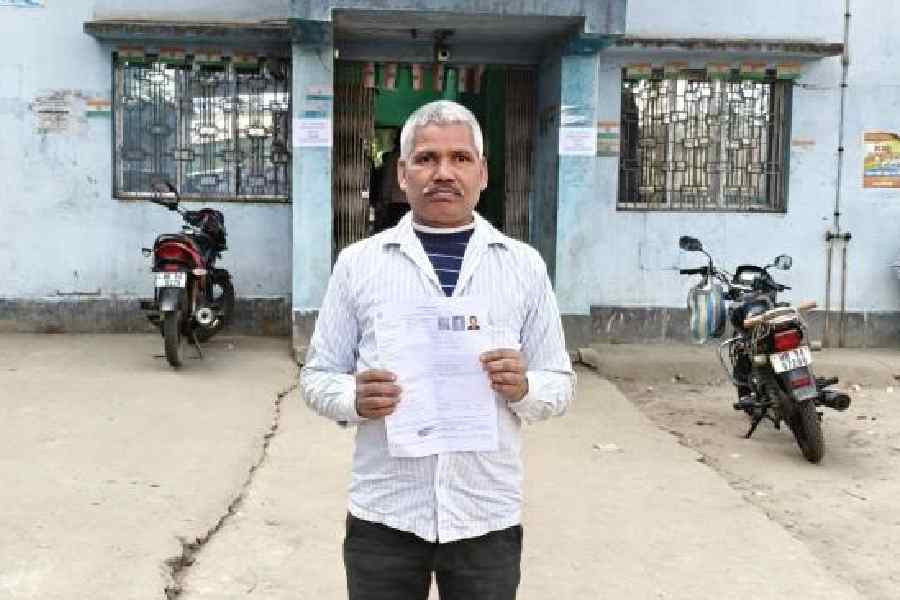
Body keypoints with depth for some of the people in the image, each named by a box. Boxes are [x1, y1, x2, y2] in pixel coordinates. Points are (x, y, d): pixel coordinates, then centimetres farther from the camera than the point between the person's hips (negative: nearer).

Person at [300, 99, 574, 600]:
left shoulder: (525, 265, 2)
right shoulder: (358, 262, 1)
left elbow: (561, 383, 5)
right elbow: (318, 376, 4)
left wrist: (524, 389, -16)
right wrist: (355, 400, -17)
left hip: (488, 517, 1)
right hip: (383, 516, 0)